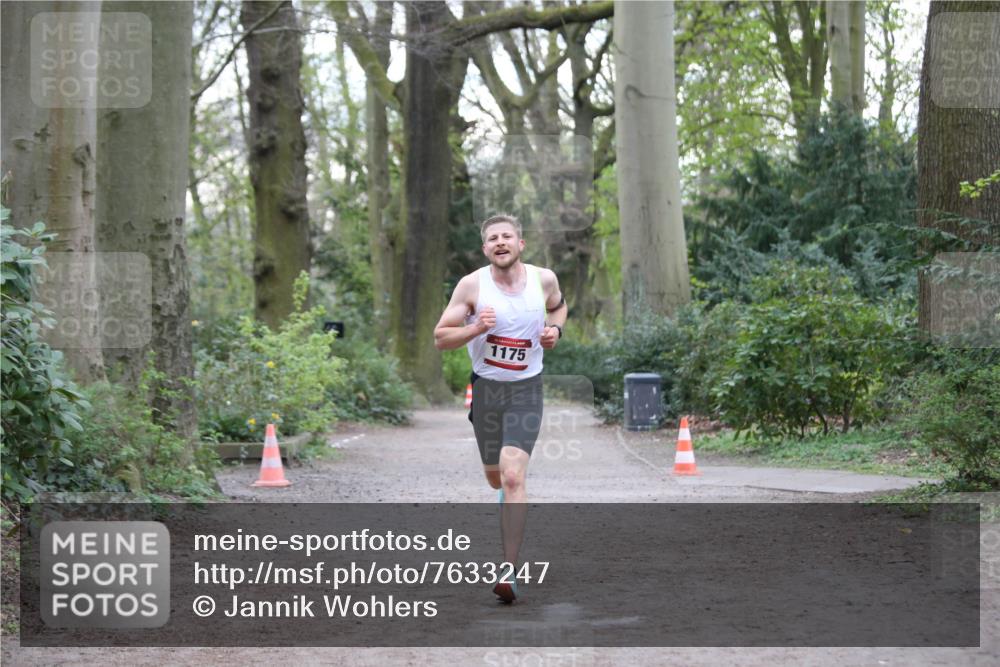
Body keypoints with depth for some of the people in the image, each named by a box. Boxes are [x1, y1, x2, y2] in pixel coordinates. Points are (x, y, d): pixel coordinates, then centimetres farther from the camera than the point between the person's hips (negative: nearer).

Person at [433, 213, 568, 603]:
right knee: (495, 478, 15)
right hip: (486, 386, 1)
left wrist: (556, 328, -2)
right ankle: (510, 492, 55)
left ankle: (510, 570, -15)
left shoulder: (544, 279, -4)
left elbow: (558, 306, 20)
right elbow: (440, 338, -8)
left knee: (512, 477, -17)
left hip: (526, 388, -1)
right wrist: (476, 328, -26)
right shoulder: (472, 285, -10)